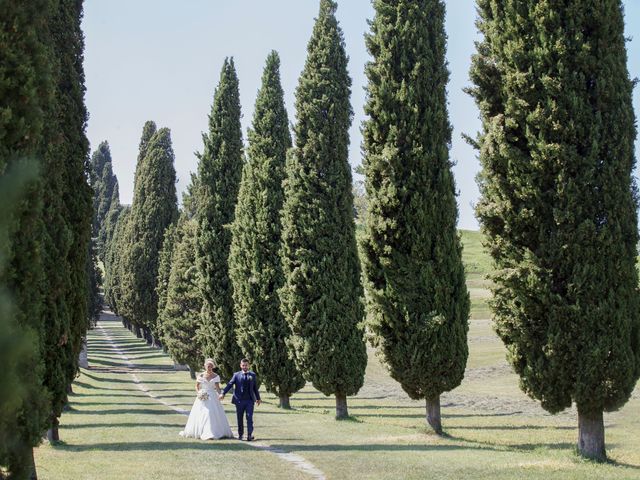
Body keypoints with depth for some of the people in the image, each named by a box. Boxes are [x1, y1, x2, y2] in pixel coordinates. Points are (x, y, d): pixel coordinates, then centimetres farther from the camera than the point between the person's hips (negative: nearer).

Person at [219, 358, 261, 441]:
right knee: (240, 418, 7)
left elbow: (255, 387, 16)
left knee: (249, 418, -8)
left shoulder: (252, 375, 9)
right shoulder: (236, 375, 4)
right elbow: (230, 384, -6)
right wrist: (223, 393, -18)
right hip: (239, 400, 0)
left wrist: (258, 398, 18)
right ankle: (240, 434, 18)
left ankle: (249, 435, -10)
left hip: (250, 400, 0)